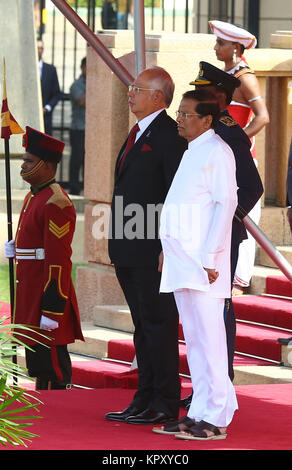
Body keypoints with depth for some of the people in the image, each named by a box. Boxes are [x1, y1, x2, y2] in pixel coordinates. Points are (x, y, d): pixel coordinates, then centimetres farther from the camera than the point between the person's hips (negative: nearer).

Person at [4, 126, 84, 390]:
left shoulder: (55, 203, -16)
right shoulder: (33, 197, 16)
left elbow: (58, 261, -20)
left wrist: (51, 311, -23)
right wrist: (13, 248, 8)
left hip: (47, 294, -10)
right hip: (31, 294, 10)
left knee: (53, 365, -7)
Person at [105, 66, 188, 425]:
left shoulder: (169, 135, -12)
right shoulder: (138, 133, 18)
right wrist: (118, 246, 17)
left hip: (153, 249, -10)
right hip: (129, 252, 10)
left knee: (158, 324, -5)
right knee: (142, 325, 13)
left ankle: (165, 404, 0)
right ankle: (145, 400, 19)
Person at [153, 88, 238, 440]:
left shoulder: (217, 151, -8)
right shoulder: (191, 152, 20)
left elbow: (225, 204, -14)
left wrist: (209, 257, -18)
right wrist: (168, 249, 17)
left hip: (202, 263, -9)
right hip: (181, 262, 9)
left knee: (209, 337, -9)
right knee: (193, 339, 10)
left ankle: (215, 419, -9)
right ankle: (200, 412, 14)